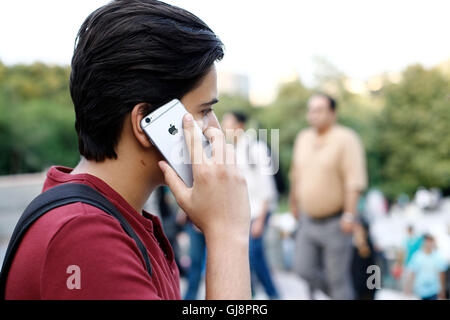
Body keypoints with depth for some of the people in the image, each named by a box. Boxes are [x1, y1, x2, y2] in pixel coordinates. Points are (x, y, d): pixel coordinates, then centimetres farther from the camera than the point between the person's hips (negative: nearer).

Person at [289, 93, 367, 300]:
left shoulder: (345, 139, -11)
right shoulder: (303, 138, 9)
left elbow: (354, 180, -16)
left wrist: (349, 215, -20)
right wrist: (294, 202, 25)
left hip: (335, 221, -6)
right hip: (308, 220, 6)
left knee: (338, 278, 2)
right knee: (303, 270, 5)